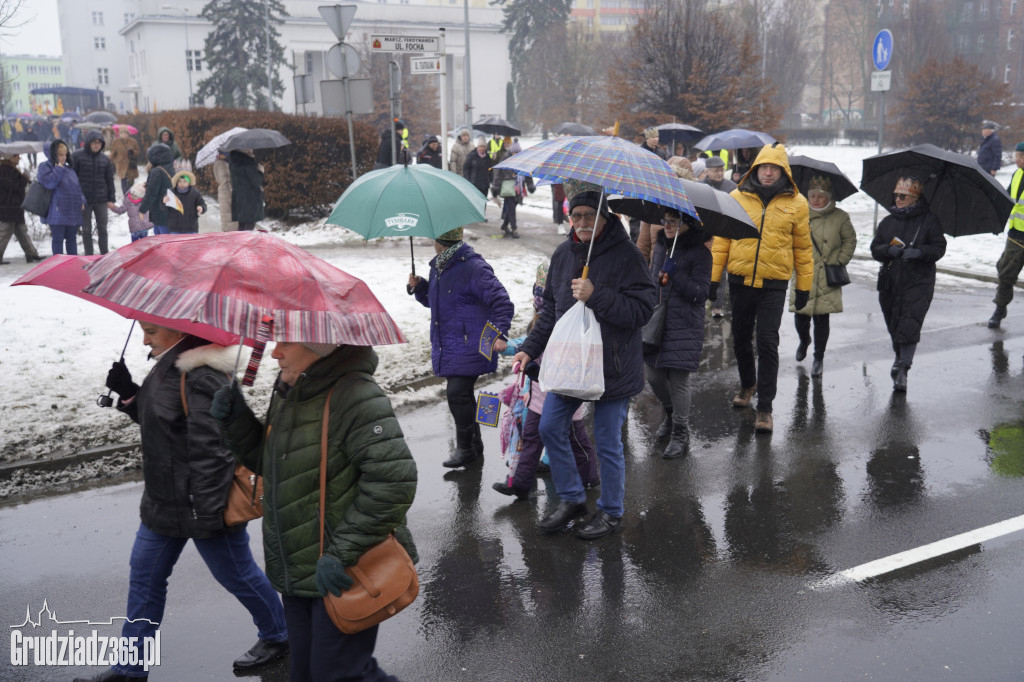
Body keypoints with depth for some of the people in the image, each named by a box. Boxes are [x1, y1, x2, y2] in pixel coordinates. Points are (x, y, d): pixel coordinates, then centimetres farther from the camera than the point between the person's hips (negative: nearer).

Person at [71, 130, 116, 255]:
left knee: (102, 229, 8)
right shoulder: (77, 156, -4)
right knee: (86, 230, 5)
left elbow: (110, 180, 10)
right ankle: (89, 257, 13)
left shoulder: (105, 159, 5)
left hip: (101, 200, 2)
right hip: (84, 200, -2)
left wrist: (111, 199, 5)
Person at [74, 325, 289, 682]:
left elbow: (209, 450, -26)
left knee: (237, 575, 10)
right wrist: (128, 393, 0)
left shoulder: (202, 378, -26)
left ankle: (277, 636, 34)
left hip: (201, 505, -10)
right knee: (144, 576, 17)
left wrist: (207, 512, -24)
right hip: (163, 501, 10)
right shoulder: (169, 364, 5)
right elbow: (154, 419, 17)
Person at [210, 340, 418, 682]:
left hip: (345, 576, -9)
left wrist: (342, 553, -26)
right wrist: (237, 421, 0)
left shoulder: (355, 397, -23)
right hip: (298, 575, 9)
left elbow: (394, 480, -29)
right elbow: (270, 463, 18)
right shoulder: (288, 393, 6)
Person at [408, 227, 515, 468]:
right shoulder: (437, 267, 13)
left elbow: (502, 303, -16)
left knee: (457, 393, -13)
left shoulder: (473, 268, -15)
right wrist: (419, 287, 8)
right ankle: (474, 445, 30)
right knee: (461, 394, 15)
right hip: (447, 346, 9)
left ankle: (465, 447, 4)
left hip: (469, 346, -9)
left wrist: (499, 333, -25)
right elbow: (432, 300, 28)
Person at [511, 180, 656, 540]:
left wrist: (596, 296, -27)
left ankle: (611, 511, 25)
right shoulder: (563, 253, 7)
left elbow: (641, 310, -19)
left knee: (607, 442, 5)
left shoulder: (625, 254, -13)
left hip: (611, 366, -6)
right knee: (550, 429, 10)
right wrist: (531, 348, 10)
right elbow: (551, 309, 17)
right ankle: (572, 498, 29)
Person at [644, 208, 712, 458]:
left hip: (684, 327, -6)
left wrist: (676, 274, -22)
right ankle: (670, 414, 39)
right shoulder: (660, 245, 10)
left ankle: (680, 435, 10)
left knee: (678, 381, -4)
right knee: (653, 376, 12)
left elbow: (701, 293, -13)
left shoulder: (699, 253, -8)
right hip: (656, 322, 6)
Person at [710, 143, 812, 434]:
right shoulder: (737, 197, 1)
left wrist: (804, 286, 7)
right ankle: (748, 384, 41)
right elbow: (722, 240, 5)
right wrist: (713, 278, 2)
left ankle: (765, 407, 2)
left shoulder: (796, 203, 1)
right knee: (741, 339, 15)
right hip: (740, 281, 2)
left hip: (773, 285, -2)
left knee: (767, 344, -6)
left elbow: (803, 247, 7)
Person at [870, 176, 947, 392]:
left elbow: (939, 248, -3)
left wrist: (919, 252, -20)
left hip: (918, 283, -4)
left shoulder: (929, 220, 1)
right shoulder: (888, 222, 13)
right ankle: (900, 360, 32)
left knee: (909, 327, -13)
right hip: (890, 282, 4)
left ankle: (903, 368, -12)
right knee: (893, 325, 11)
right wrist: (889, 250, -12)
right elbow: (875, 249, 9)